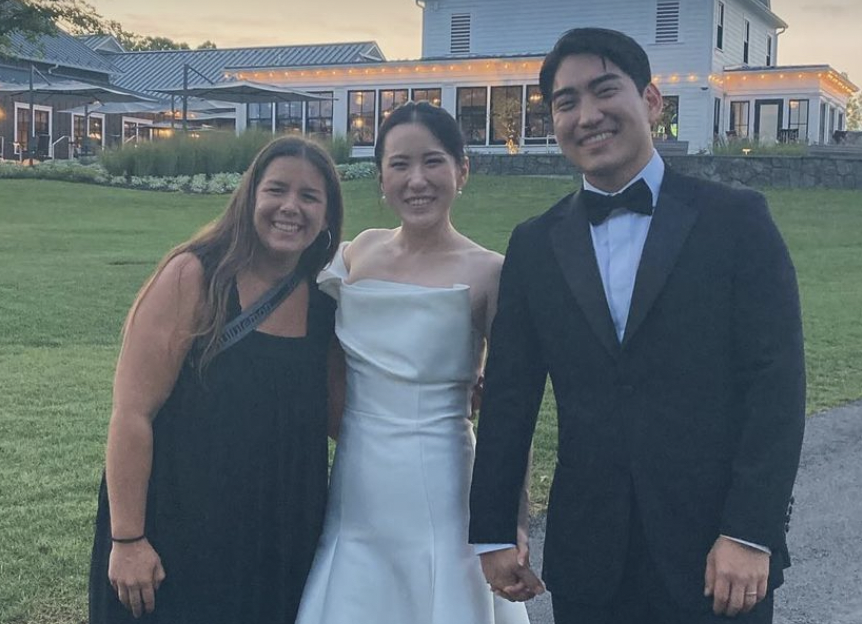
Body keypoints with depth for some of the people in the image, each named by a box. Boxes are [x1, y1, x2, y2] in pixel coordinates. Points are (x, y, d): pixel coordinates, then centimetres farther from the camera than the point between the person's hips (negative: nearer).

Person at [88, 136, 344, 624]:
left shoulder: (325, 303, 2)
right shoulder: (194, 278, -13)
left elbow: (332, 418, 10)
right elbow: (133, 412, -15)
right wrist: (126, 539, -17)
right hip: (179, 537, -4)